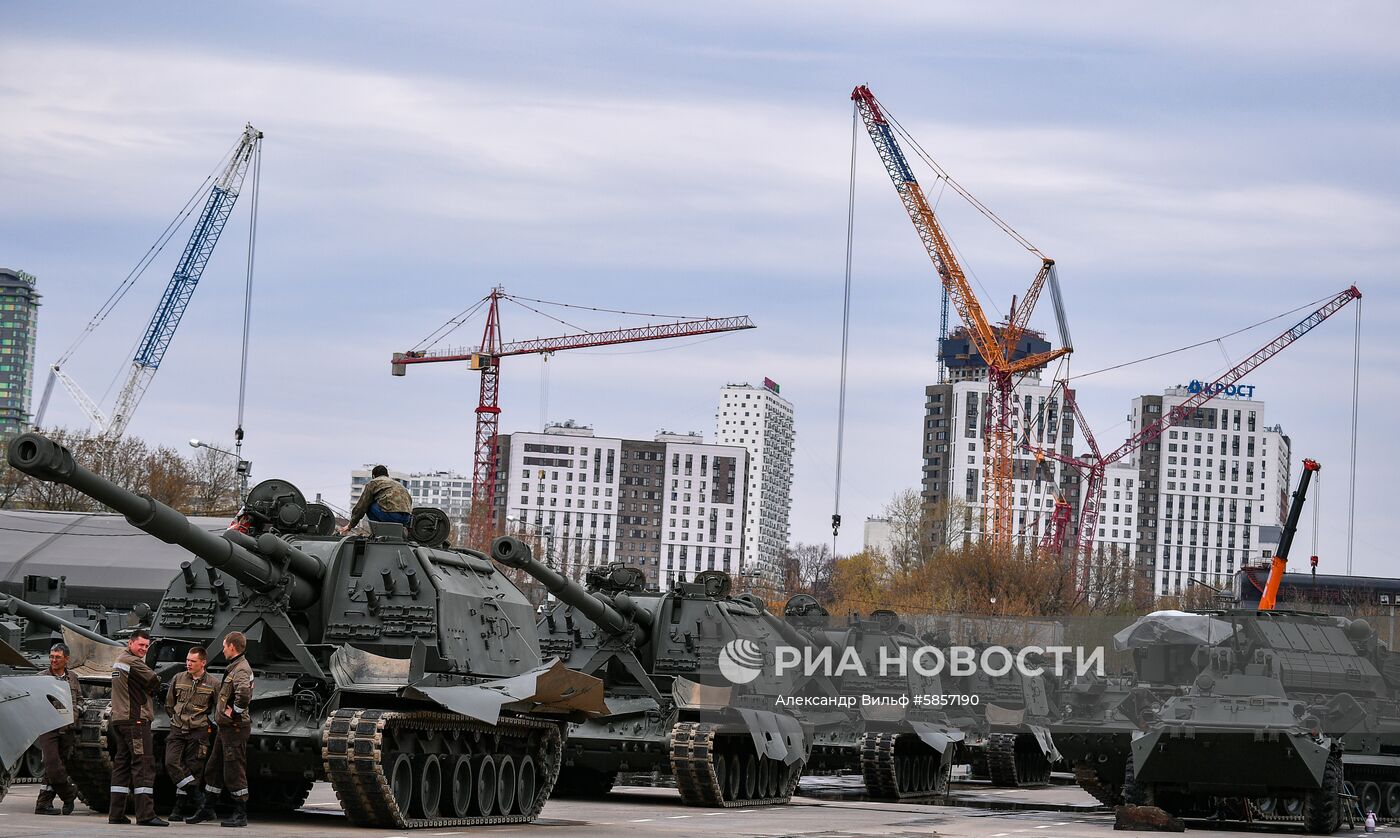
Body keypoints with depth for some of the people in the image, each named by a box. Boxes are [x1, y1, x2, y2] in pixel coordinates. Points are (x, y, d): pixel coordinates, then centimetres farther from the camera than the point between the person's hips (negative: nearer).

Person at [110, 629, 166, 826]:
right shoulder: (132, 662, -12)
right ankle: (146, 814, -15)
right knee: (144, 764, -11)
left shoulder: (118, 661, 21)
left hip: (119, 720, 10)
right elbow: (155, 681, -12)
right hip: (135, 719, -10)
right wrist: (151, 688, 8)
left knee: (121, 764, 10)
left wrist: (147, 691, 4)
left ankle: (116, 813, 9)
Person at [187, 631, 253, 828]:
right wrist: (222, 712, 17)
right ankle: (207, 810, 26)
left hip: (235, 728, -11)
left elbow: (244, 693, -37)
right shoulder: (233, 667, 16)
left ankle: (241, 815, 1)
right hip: (225, 728, 11)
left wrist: (234, 712, -24)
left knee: (234, 772, -5)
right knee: (213, 769, 17)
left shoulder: (241, 669, -17)